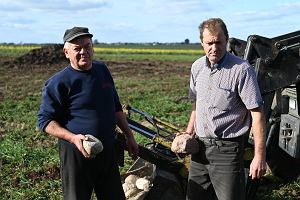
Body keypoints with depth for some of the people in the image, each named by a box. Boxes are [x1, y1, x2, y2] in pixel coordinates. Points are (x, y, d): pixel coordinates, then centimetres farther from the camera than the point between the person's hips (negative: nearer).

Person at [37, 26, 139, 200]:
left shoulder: (102, 70, 8)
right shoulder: (58, 83, -12)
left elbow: (116, 107, 18)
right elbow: (45, 120, -10)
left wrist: (129, 136, 17)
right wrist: (73, 138, -25)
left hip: (108, 153, 6)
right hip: (77, 153, -6)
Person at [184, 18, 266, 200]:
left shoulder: (242, 70, -15)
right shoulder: (197, 67, 7)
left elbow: (257, 114, -16)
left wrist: (260, 156, -18)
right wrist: (189, 131, 18)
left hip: (227, 150, -6)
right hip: (200, 147, 7)